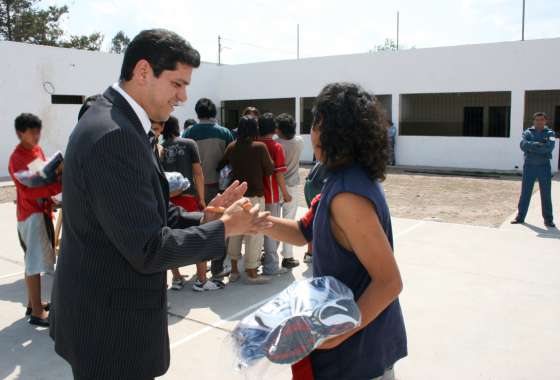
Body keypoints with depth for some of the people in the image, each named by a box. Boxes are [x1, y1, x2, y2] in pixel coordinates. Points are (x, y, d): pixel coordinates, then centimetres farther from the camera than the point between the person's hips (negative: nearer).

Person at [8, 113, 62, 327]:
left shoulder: (38, 150, 10)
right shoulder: (17, 158, -16)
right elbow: (28, 189, -25)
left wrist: (57, 174, 2)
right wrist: (60, 186, -32)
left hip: (42, 211, 9)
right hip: (31, 214, -9)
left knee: (33, 261, 16)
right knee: (35, 263, -5)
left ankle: (33, 303, 27)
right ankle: (37, 312, 1)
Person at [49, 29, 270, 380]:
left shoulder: (115, 122, 7)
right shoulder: (115, 136, -25)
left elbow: (143, 218, 9)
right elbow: (148, 250, -25)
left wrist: (204, 217, -3)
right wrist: (226, 228, -15)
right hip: (112, 325, -9)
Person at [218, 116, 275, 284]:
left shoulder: (231, 147, 0)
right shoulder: (260, 147, -13)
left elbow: (220, 166, 11)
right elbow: (270, 170, -5)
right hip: (254, 195, -5)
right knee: (254, 234, 4)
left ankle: (234, 270, 22)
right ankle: (251, 273, 11)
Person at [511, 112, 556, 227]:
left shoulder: (549, 133, 2)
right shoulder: (527, 132, 5)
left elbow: (550, 146, -17)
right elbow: (523, 145, -14)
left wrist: (532, 148, -15)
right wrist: (538, 144, -20)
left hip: (544, 166, 0)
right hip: (529, 165, 1)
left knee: (546, 194, 3)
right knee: (525, 192, 4)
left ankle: (548, 219, 10)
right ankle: (520, 216, 12)